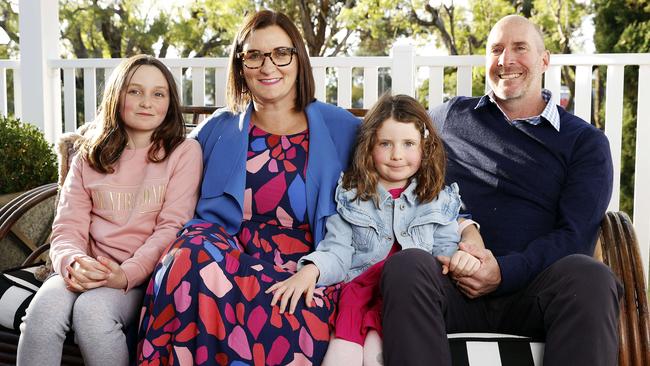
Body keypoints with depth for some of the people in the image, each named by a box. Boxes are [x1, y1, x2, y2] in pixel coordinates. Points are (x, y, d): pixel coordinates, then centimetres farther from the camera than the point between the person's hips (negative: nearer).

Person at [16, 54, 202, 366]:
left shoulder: (184, 152, 5)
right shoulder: (88, 157, 16)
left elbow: (172, 227, -5)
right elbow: (67, 229, 7)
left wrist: (126, 275, -20)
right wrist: (73, 263, -17)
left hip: (145, 274, -3)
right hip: (91, 270, 3)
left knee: (92, 310, -33)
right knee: (43, 309, -29)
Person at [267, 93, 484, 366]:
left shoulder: (439, 201, 15)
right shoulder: (351, 198, 13)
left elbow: (444, 249, 11)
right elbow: (337, 254, 4)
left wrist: (457, 259, -14)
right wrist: (311, 269, -19)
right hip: (358, 290, 0)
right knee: (345, 343, -31)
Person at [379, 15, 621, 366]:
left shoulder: (585, 142, 14)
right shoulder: (451, 116, 20)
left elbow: (575, 234, 2)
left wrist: (505, 272, -15)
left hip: (531, 290, 0)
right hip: (449, 282, 1)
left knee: (589, 277, -33)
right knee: (405, 266, -33)